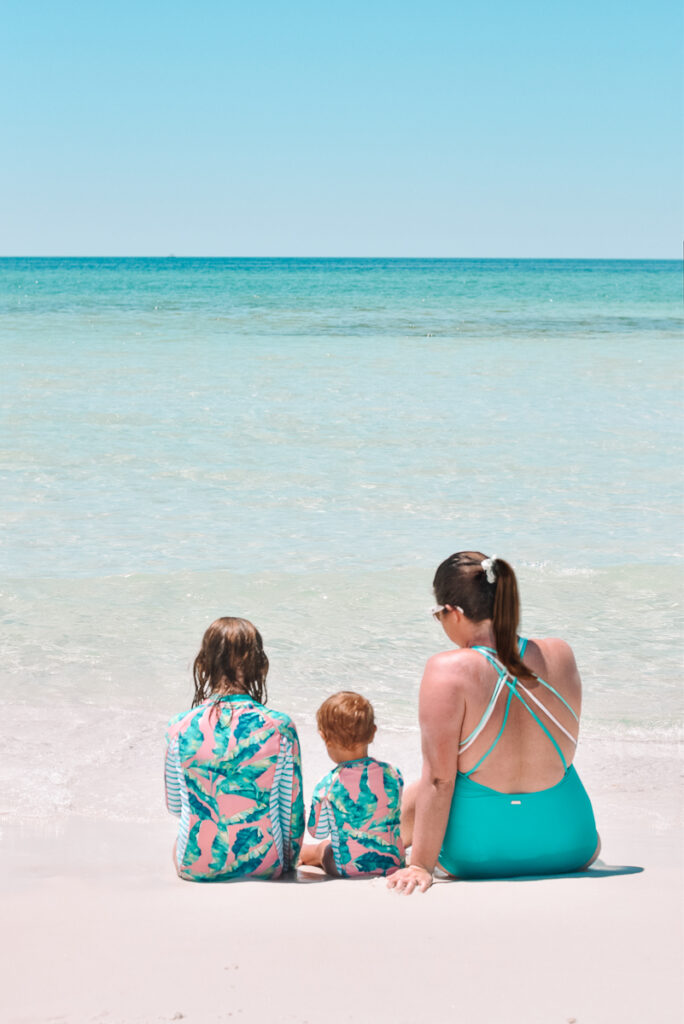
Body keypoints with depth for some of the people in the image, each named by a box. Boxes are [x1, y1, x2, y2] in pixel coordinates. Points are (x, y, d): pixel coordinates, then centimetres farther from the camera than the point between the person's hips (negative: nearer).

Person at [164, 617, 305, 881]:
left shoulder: (180, 728, -10)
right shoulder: (279, 728, -13)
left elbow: (174, 804, 4)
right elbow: (292, 807, -4)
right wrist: (289, 861, 14)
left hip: (194, 867, 1)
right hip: (263, 866, -1)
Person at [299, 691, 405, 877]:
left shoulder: (326, 787, -18)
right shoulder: (393, 774, -9)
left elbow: (318, 832, -3)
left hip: (348, 868, -2)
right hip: (393, 863, 2)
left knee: (323, 847, 30)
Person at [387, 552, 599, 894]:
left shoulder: (449, 670, -20)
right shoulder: (560, 655, -7)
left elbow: (439, 779, -19)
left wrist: (422, 865, -14)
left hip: (477, 854, -3)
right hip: (568, 850, 3)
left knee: (409, 800, 31)